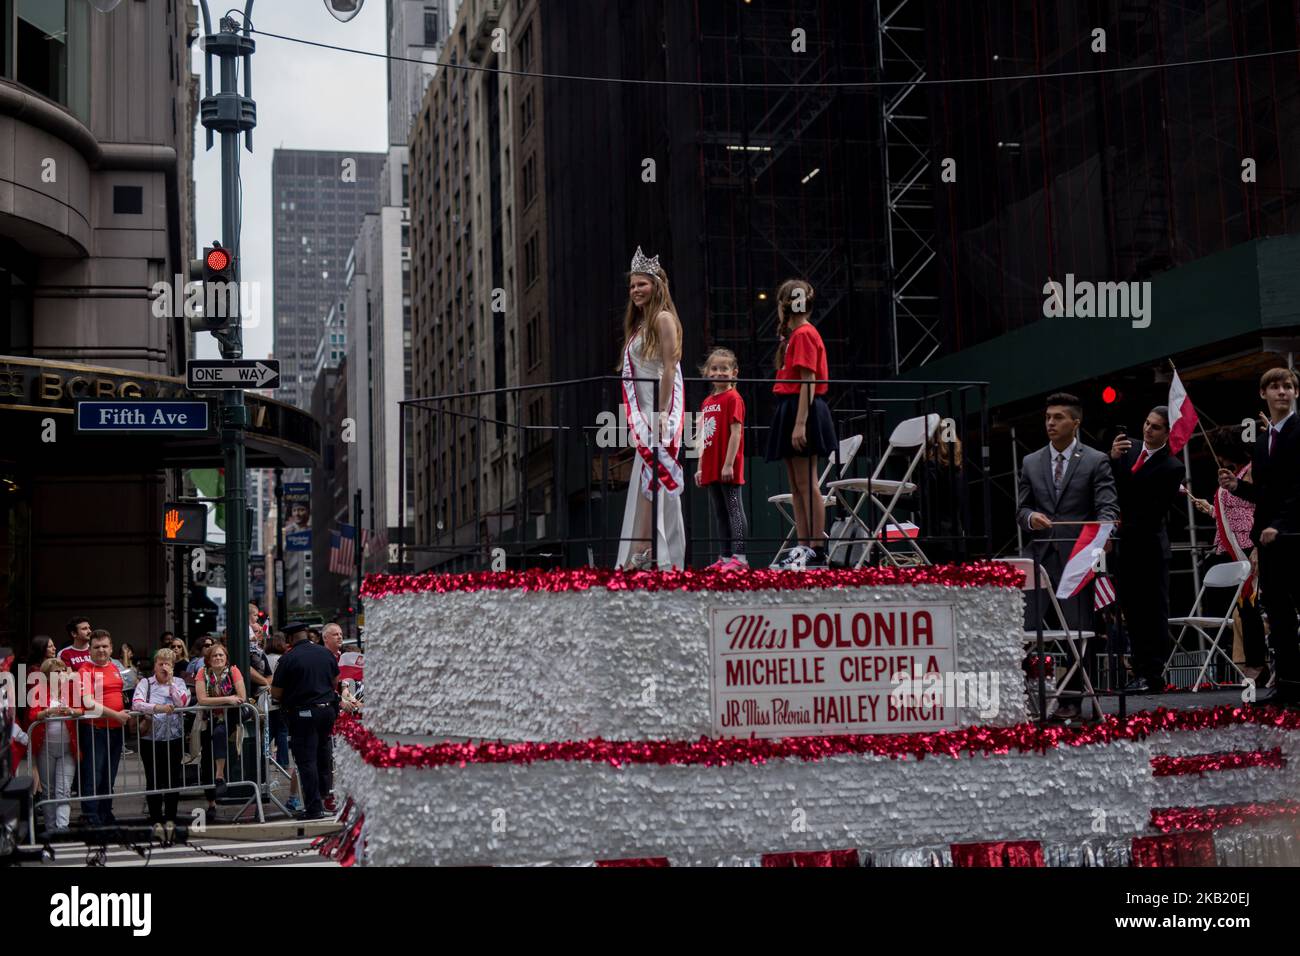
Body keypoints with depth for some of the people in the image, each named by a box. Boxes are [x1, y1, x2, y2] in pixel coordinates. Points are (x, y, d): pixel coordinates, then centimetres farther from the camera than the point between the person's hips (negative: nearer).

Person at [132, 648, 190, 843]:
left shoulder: (178, 683, 9)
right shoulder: (145, 683, 4)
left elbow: (183, 702, -8)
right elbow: (136, 704, -12)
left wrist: (170, 681, -8)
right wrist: (158, 707, -25)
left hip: (174, 738, 1)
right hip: (150, 738, -1)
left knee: (173, 779, 3)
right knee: (153, 780, 0)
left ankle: (170, 819, 14)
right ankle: (156, 821, 8)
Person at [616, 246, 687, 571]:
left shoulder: (663, 318, -7)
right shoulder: (638, 323, 20)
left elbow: (669, 368, -15)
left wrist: (662, 414, -21)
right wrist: (635, 416, 15)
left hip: (660, 408, -9)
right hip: (644, 410, 9)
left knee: (650, 477, -13)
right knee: (650, 479, 7)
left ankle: (641, 553, -15)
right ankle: (654, 556, 8)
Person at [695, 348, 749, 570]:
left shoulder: (733, 399, -7)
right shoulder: (706, 403, 15)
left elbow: (736, 433, -13)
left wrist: (729, 464, -18)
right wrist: (700, 468, 14)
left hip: (728, 469, -8)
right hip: (712, 468, 8)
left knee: (734, 510, -7)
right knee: (719, 513, 10)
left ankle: (739, 557, -7)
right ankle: (725, 557, 14)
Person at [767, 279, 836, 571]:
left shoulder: (804, 334, -11)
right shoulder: (794, 335, 18)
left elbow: (808, 382, -18)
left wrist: (800, 423, -23)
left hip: (802, 410, -10)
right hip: (790, 411, 10)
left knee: (806, 483, -9)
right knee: (796, 486, 8)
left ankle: (817, 550, -8)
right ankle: (802, 548, 10)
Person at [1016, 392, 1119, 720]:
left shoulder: (1096, 461, 2)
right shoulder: (1031, 463, 14)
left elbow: (1108, 506, -6)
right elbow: (1021, 508, 15)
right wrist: (1030, 517, -10)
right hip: (1041, 556, 3)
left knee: (1076, 631, 1)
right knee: (1030, 631, -3)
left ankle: (1070, 699, 11)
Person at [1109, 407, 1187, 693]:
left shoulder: (1171, 468, -10)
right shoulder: (1128, 448, 7)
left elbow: (1155, 511, -13)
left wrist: (1125, 523, -18)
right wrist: (1114, 458, -13)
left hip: (1150, 548, -6)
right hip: (1124, 546, 6)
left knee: (1155, 613, 0)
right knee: (1133, 613, 10)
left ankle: (1154, 677, 2)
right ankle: (1141, 673, 17)